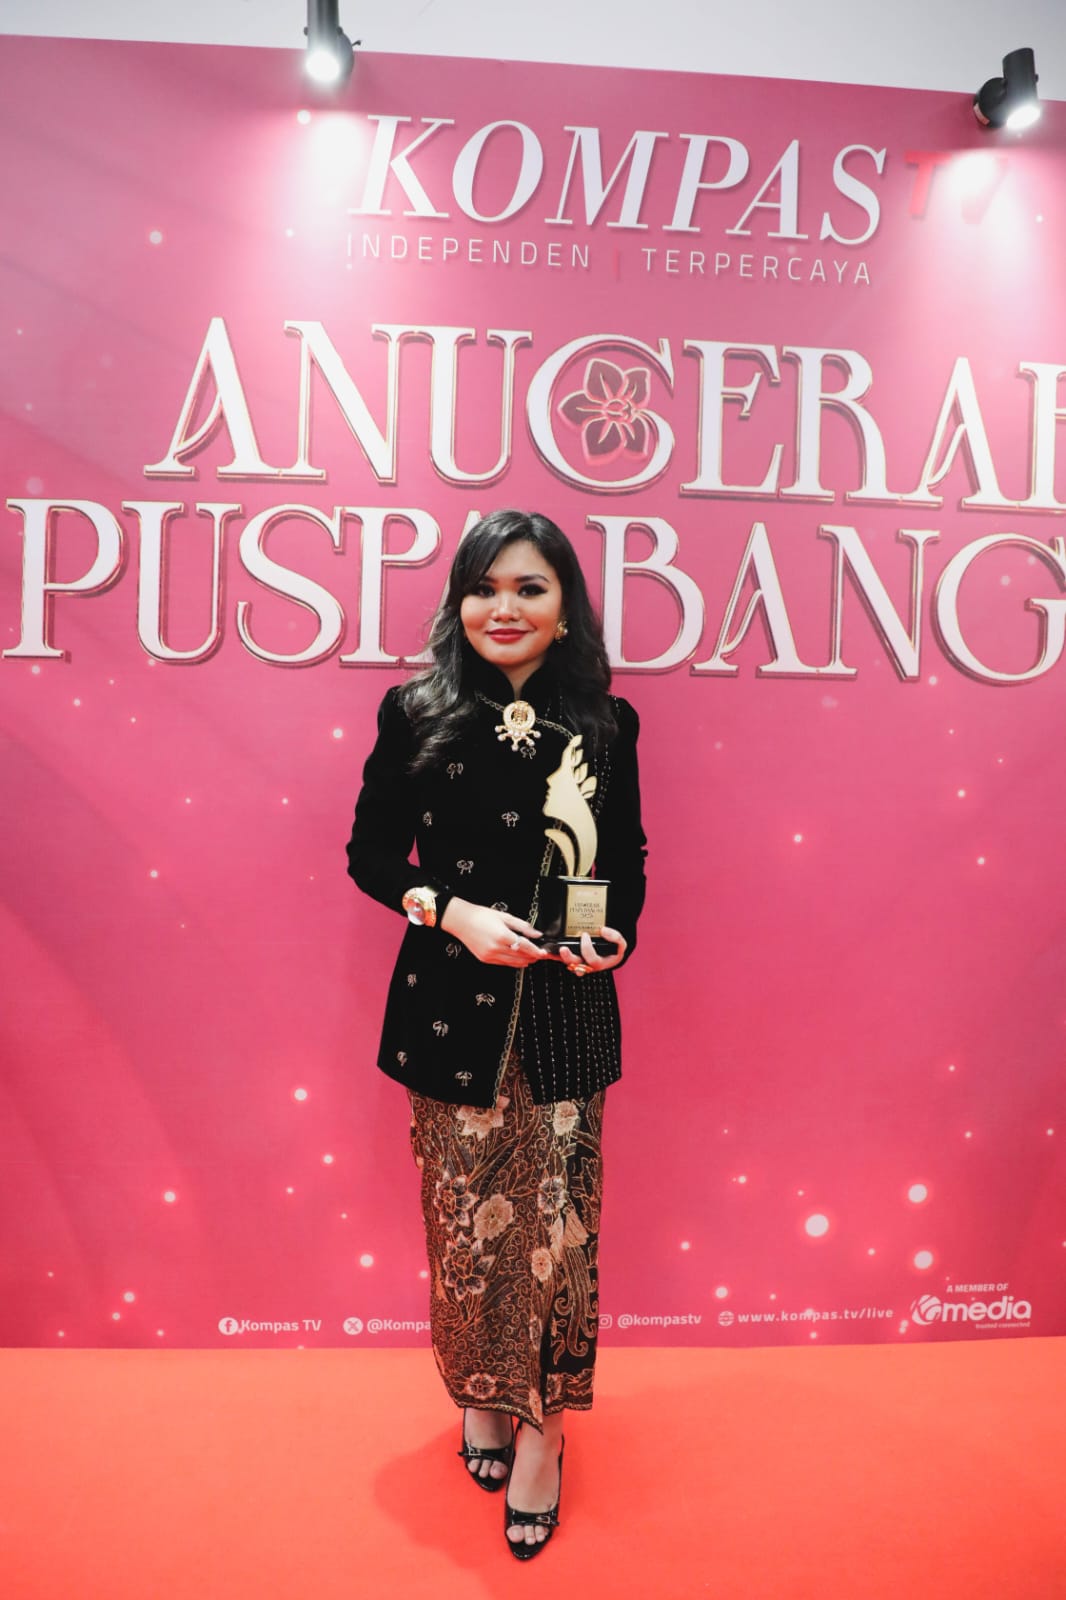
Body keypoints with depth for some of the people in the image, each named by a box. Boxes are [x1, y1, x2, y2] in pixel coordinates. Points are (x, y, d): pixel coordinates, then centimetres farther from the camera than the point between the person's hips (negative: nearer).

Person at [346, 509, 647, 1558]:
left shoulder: (604, 725, 2)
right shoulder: (416, 713, -1)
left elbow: (628, 861, 10)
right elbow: (370, 853, 3)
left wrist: (615, 935, -9)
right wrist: (452, 912, -13)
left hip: (567, 1007, 1)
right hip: (453, 1002, 0)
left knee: (556, 1225, 6)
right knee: (466, 1223, 10)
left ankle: (539, 1423, 30)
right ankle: (479, 1397, 38)